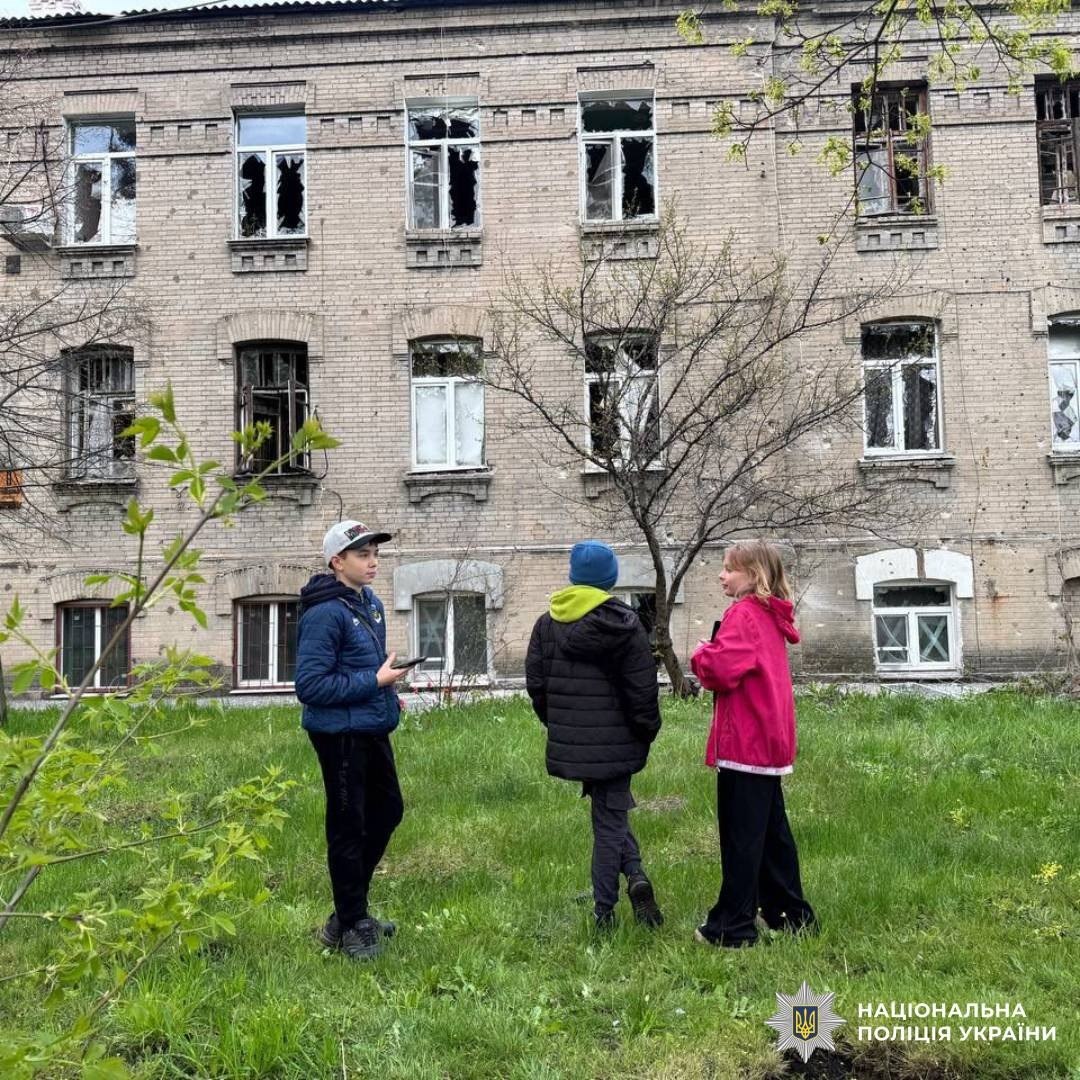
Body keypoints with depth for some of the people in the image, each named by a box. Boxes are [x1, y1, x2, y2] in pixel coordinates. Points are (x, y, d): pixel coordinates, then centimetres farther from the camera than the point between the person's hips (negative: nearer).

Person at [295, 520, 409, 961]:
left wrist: (388, 693, 6)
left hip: (372, 730, 10)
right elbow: (310, 685, -24)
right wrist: (375, 681, -22)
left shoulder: (371, 602, 10)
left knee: (388, 810, 19)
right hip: (341, 734, -10)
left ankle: (349, 908, 35)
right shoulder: (325, 613, -19)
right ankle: (352, 925, 21)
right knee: (348, 827, 3)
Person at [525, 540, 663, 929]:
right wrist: (647, 733, 4)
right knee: (610, 819, 12)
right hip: (614, 742, -2)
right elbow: (642, 689, -9)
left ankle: (629, 878, 4)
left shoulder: (547, 623, 2)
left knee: (610, 815, 15)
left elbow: (535, 683, 4)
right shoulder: (625, 624, -8)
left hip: (568, 741, 3)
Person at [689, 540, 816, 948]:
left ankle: (733, 926, 7)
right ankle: (792, 913, 27)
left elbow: (720, 668, -27)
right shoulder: (770, 616, 13)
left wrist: (701, 654, -6)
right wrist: (714, 654, 5)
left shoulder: (743, 613, -15)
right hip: (770, 740, 9)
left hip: (745, 743, -9)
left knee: (741, 836, -2)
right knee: (772, 829, 17)